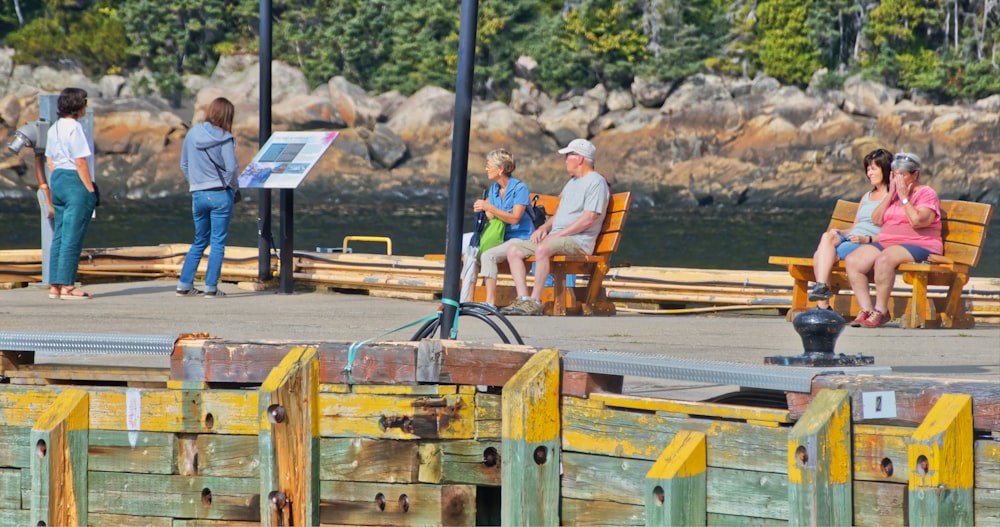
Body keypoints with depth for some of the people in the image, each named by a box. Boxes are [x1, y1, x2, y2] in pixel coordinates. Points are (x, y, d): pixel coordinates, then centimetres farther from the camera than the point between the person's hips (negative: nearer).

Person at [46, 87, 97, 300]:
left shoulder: (54, 129, 12)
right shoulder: (74, 127, -14)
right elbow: (81, 162, -17)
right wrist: (91, 190, -14)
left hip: (57, 180, 9)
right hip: (76, 182, -9)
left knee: (59, 235, 11)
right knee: (73, 237, -5)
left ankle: (55, 285, 12)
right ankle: (67, 286, -5)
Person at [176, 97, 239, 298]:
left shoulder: (192, 134, 3)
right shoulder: (224, 138, -11)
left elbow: (184, 165, 9)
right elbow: (231, 168, -15)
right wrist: (233, 188, 1)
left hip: (198, 195, 5)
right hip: (220, 194, -5)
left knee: (199, 241, 16)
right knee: (218, 242, 3)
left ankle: (184, 285, 13)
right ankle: (211, 287, 1)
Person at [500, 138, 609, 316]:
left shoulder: (596, 182, -7)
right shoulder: (572, 182, 25)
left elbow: (588, 219, -17)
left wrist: (557, 234, -17)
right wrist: (544, 228, 7)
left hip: (579, 240, -10)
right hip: (556, 238, 10)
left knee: (542, 248, -37)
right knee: (514, 250, -5)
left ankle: (535, 301, -34)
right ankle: (523, 299, -18)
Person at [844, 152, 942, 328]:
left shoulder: (927, 194, -1)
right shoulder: (894, 193, 20)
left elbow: (917, 221, -18)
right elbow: (876, 219, 9)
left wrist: (904, 198, -11)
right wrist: (891, 195, 2)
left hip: (919, 246, -8)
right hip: (886, 243, 8)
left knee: (884, 259, -38)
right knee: (852, 261, -15)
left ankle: (881, 311, -28)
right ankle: (866, 310, -18)